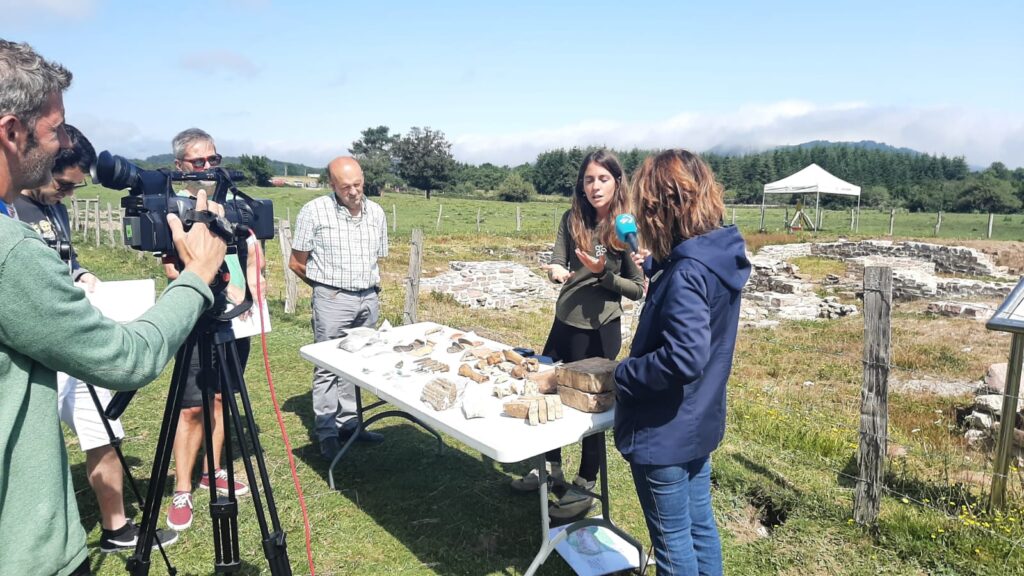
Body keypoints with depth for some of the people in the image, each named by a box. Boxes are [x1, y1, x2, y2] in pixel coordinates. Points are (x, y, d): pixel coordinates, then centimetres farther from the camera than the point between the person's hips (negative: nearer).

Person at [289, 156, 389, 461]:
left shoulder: (376, 212, 7)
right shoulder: (314, 211, -8)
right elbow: (296, 263, -1)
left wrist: (369, 285, 13)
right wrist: (326, 284, 8)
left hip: (369, 299, 5)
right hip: (332, 300, -4)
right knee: (328, 367, 0)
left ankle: (349, 423, 23)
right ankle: (327, 433, 9)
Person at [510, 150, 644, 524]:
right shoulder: (573, 219, 2)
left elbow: (638, 289, -8)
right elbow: (557, 263, -5)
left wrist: (603, 274, -23)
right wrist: (556, 272, -28)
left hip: (599, 329, -6)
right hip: (564, 322, 6)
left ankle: (584, 490, 26)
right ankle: (551, 470, 40)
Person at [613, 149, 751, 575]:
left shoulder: (687, 273, -27)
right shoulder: (717, 255, 0)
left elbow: (684, 358, -33)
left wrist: (622, 375, -19)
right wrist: (653, 265, 8)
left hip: (663, 431, -9)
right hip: (698, 422, 9)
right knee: (701, 529, 23)